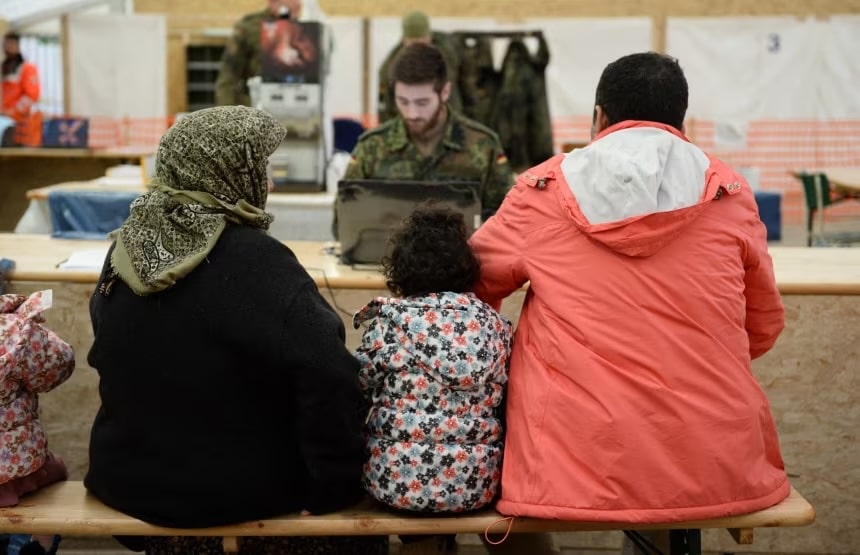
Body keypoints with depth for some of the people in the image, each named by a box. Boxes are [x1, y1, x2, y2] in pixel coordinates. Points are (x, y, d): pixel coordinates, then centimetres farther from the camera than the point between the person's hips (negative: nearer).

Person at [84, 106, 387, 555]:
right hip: (242, 487, -6)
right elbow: (328, 379, -30)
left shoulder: (125, 250, -2)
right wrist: (335, 485, -17)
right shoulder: (258, 263, -23)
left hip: (128, 477, 6)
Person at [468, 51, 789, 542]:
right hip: (714, 470, 2)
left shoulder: (540, 194, 3)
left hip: (571, 469, -1)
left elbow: (469, 289, 16)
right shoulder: (730, 196, 4)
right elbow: (765, 327, 15)